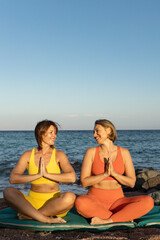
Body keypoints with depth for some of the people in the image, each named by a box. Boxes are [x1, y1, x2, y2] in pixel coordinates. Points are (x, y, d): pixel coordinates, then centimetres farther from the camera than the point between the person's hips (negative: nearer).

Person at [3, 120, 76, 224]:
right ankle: (47, 219, -33)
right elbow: (13, 179, -9)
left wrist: (47, 174, -15)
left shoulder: (59, 155, 1)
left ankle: (29, 215, -21)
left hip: (54, 203, -1)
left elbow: (72, 177, -16)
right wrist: (38, 175, -16)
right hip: (33, 201, 1)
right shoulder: (28, 155, 4)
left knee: (70, 197, -33)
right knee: (8, 191, -25)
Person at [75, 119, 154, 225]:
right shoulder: (91, 152, -2)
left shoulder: (124, 152, 2)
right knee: (80, 203, -37)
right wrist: (105, 174, -19)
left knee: (148, 201, -25)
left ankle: (106, 221, -22)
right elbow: (84, 182, -7)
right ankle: (123, 217, -20)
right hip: (95, 200, -1)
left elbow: (132, 183, -2)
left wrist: (113, 173, -17)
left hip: (117, 200, 1)